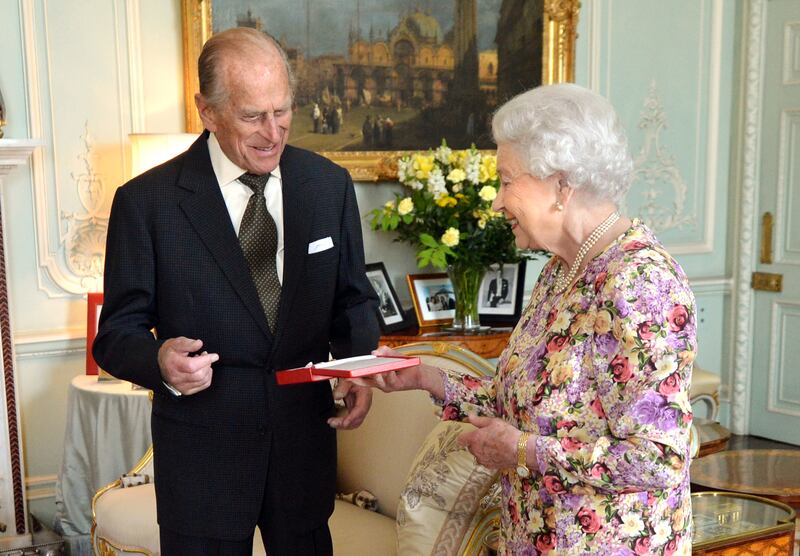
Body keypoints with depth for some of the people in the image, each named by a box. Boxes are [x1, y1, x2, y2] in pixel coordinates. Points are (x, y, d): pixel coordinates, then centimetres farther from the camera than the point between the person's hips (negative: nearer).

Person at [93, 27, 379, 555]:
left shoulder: (330, 185, 0)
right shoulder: (147, 202, -11)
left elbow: (352, 298, 9)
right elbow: (117, 332, -6)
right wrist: (160, 360, -28)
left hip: (306, 435, 3)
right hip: (202, 451, -2)